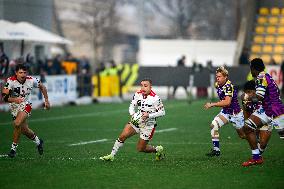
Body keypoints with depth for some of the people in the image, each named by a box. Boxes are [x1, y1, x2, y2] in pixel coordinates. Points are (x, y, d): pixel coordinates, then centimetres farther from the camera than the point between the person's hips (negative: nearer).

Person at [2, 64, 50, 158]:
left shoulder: (31, 80, -16)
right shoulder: (11, 81, -21)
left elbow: (42, 87, 5)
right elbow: (4, 96, -27)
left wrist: (46, 100, 8)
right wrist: (14, 99, -46)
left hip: (25, 105, -1)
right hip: (14, 107, 1)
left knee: (17, 124, -27)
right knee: (24, 129, 10)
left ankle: (14, 147, -13)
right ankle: (38, 141, 39)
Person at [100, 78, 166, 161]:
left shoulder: (155, 98, -17)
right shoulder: (137, 94, -3)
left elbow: (162, 112, -12)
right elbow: (132, 106, 8)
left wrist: (149, 115, -24)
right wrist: (132, 114, -15)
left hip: (148, 125, -4)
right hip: (137, 121, 4)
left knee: (140, 148, 0)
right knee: (123, 136, -15)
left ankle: (158, 149, 28)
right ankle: (111, 156, -4)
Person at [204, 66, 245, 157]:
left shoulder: (228, 86, -25)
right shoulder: (218, 86, 0)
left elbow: (227, 102, -35)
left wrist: (212, 104, -34)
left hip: (235, 113, -7)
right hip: (225, 112, 7)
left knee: (243, 135, 6)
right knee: (214, 125, -15)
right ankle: (216, 150, -10)